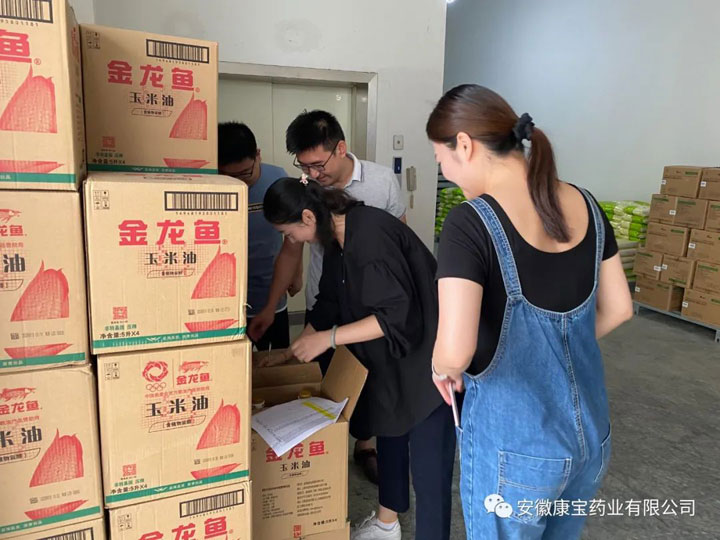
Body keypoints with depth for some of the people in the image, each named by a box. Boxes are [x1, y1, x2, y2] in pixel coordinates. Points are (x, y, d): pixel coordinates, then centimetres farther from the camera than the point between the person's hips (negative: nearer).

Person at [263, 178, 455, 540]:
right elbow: (328, 304, 14)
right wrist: (294, 352, 15)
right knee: (388, 434, 23)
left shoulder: (371, 234, -27)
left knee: (428, 465, -1)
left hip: (428, 356, -10)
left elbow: (395, 314, -29)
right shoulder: (338, 238, 4)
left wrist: (329, 339, -26)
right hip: (393, 357, 10)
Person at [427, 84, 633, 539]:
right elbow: (618, 309, 8)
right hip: (591, 434, 6)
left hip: (515, 445, -6)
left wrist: (443, 369, -7)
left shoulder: (471, 222, -22)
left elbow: (455, 351, -29)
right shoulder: (585, 205, -1)